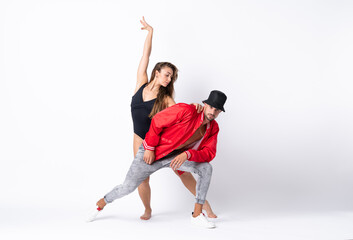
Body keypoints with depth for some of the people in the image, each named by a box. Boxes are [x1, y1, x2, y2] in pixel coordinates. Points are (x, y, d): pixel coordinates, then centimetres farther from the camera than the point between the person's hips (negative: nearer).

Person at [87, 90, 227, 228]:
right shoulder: (186, 110, -24)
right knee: (128, 187, -5)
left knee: (206, 168, -16)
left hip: (174, 156, 4)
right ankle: (102, 203, 28)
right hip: (150, 153, -4)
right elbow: (157, 122, -18)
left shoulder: (213, 128, -6)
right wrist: (149, 148, -16)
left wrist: (187, 154, -30)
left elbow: (209, 153, -12)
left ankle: (197, 215, -9)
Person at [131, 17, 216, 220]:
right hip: (141, 139, 2)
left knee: (181, 171, -2)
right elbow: (146, 56, -2)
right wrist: (150, 32, 1)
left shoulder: (165, 98, -8)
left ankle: (205, 204, 9)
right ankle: (147, 210, 25)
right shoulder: (142, 84, -4)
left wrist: (194, 108, -42)